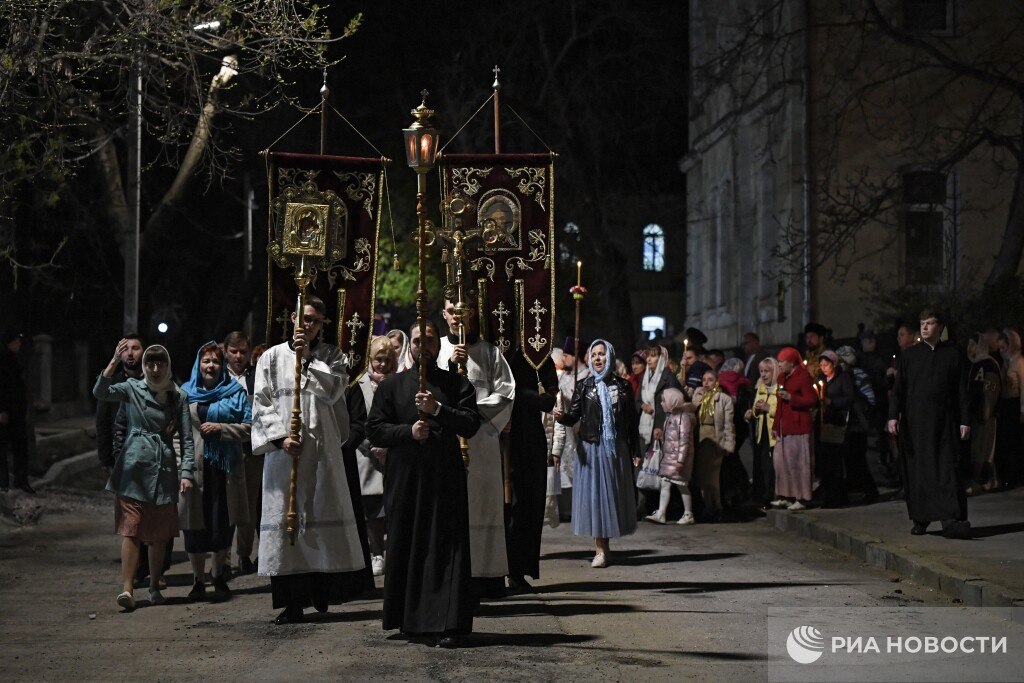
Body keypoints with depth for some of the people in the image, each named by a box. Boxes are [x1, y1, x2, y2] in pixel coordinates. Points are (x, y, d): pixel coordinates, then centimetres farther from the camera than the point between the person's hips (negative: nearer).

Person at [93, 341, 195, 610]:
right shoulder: (132, 389, 4)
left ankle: (154, 587, 19)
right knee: (130, 530, -9)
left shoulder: (179, 397, 8)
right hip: (134, 467, -2)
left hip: (164, 470, 2)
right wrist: (115, 361, -21)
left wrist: (187, 472, -2)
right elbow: (100, 392, -13)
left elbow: (186, 439, 7)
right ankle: (127, 588, -13)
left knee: (160, 534, 8)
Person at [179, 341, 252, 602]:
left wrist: (220, 428, -11)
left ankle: (218, 574, 20)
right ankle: (198, 580, 13)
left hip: (226, 466, 0)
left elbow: (249, 427, 2)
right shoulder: (185, 393, 11)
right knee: (195, 525, 1)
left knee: (223, 524, 0)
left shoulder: (236, 392, 8)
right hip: (195, 466, 1)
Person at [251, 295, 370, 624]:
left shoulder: (331, 356, 11)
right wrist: (281, 436, -9)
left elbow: (334, 389, -6)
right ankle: (292, 602, 0)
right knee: (285, 517, -3)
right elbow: (261, 404, 4)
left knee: (324, 515, -3)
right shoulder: (272, 357, 10)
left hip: (321, 448, 0)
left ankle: (323, 592, 6)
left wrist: (308, 358, -10)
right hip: (283, 449, 0)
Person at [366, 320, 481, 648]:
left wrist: (438, 409, -15)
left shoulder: (457, 384, 10)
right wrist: (408, 431, -10)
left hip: (446, 479, -1)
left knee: (447, 548, -6)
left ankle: (448, 624, -6)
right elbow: (374, 429, 5)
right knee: (407, 548, 3)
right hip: (404, 478, 1)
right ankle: (412, 619, 13)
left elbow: (472, 424, -2)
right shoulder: (392, 385, 11)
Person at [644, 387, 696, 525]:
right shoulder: (669, 416, 12)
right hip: (668, 457, 8)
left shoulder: (684, 417, -15)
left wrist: (680, 459, -21)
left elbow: (684, 440, -19)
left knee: (682, 485, 2)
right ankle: (660, 514, -1)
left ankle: (688, 514, 13)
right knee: (665, 484, 2)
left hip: (678, 458, -8)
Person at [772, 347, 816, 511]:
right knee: (781, 461, 7)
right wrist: (776, 426, 19)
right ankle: (787, 497, 14)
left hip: (798, 427, -8)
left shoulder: (803, 376, -8)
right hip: (784, 428, 8)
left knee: (798, 462, -6)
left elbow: (812, 400, -15)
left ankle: (801, 499, -2)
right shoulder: (782, 377, 17)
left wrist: (790, 397, -21)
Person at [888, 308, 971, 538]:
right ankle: (921, 519, 12)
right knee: (917, 471, 3)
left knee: (946, 469, -10)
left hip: (944, 422, -1)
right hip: (915, 422, 1)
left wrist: (965, 421, 1)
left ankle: (950, 520, -16)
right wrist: (893, 416, -7)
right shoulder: (909, 355, 8)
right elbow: (898, 388, 5)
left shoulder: (952, 355, 7)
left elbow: (962, 390, 7)